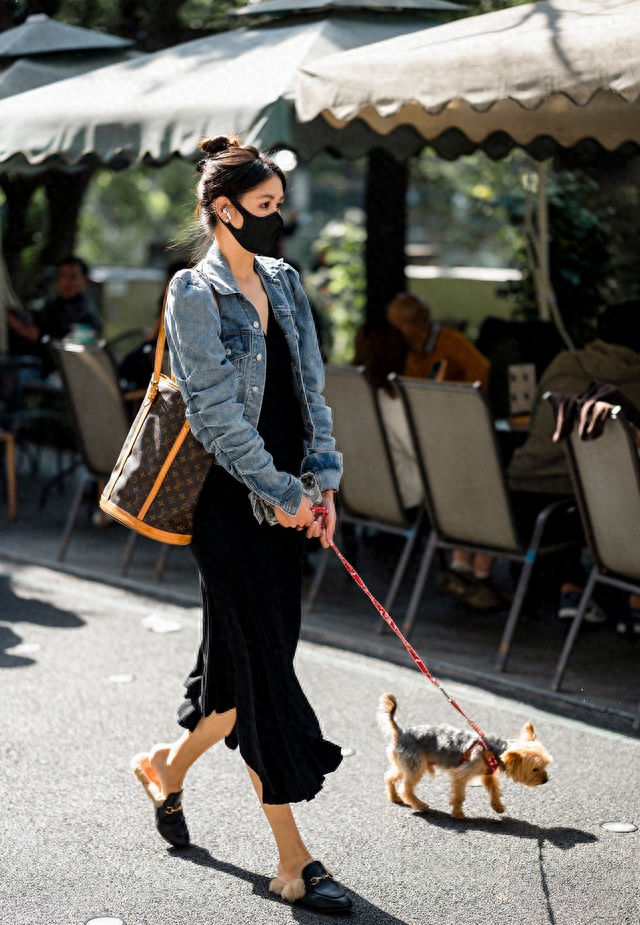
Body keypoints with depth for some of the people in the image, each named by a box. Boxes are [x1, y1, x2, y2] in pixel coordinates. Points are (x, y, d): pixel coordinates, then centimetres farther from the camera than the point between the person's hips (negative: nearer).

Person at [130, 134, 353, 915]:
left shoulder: (284, 283, 12)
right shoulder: (195, 294, -10)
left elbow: (310, 388, 13)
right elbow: (217, 414, -14)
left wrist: (322, 479, 2)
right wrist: (282, 492, -14)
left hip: (283, 500, 7)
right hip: (231, 501, -7)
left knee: (251, 659, 13)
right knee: (265, 672, -4)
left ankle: (170, 764, 40)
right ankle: (293, 863, 3)